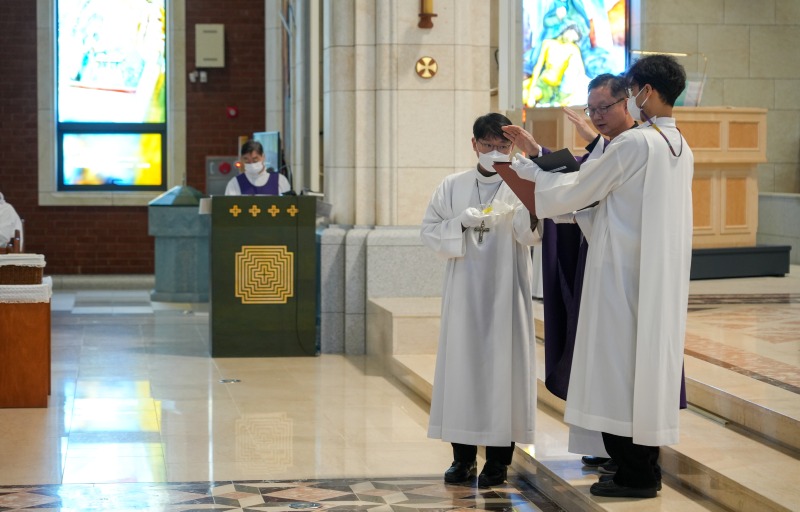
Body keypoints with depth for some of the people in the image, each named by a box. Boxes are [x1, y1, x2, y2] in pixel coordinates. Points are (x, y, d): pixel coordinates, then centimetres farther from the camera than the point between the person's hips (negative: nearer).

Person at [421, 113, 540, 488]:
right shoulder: (453, 186, 8)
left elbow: (530, 237, -13)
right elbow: (428, 231, 5)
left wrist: (529, 217, -36)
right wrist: (462, 224, -12)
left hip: (505, 291, -2)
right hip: (463, 289, 2)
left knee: (502, 364, -1)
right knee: (461, 363, 3)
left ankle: (498, 459, 5)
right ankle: (463, 455, 11)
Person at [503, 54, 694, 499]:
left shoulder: (634, 143, -16)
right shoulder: (681, 149, 11)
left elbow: (575, 191, -9)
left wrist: (526, 169, 6)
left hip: (624, 276, -8)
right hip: (662, 278, 8)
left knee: (619, 366, -1)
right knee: (649, 362, 12)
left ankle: (632, 474, 3)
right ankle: (646, 469, 18)